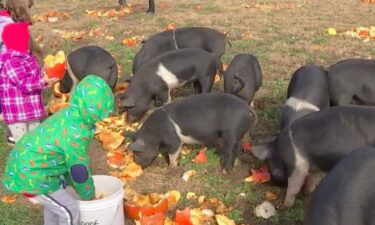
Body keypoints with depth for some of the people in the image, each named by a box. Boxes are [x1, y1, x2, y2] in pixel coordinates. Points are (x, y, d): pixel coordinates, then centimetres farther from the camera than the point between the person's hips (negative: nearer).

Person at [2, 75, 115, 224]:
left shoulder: (68, 115, 2)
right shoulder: (76, 133, -27)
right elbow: (79, 170, -16)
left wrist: (74, 184, 20)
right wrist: (89, 196, 1)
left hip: (24, 165, 9)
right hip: (31, 175, -9)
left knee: (54, 201, 28)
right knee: (69, 209, 3)